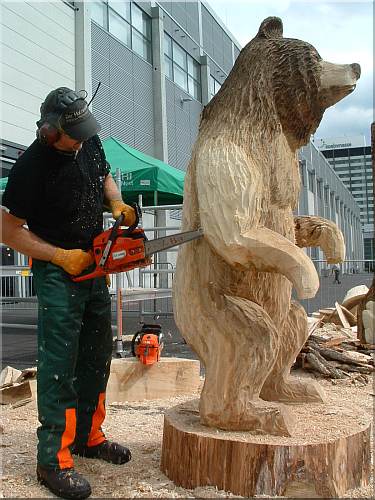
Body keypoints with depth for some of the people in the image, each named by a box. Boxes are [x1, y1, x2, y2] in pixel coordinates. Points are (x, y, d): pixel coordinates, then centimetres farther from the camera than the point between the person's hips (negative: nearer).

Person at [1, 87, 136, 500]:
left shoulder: (89, 142, -2)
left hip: (94, 266, 8)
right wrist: (61, 256, -20)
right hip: (59, 273, -7)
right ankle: (53, 460, 4)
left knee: (97, 356, 13)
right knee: (59, 364, -6)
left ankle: (87, 436, 28)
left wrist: (117, 204, -1)